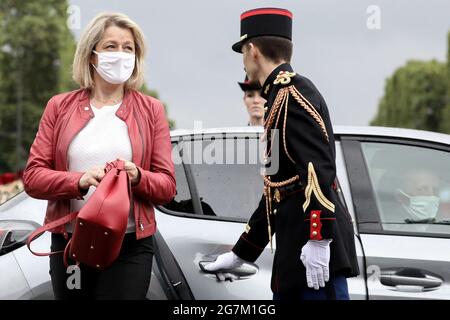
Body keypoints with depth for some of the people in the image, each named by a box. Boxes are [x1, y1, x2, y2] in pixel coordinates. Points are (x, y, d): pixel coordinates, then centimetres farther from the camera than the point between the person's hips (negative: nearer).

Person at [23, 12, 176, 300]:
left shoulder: (151, 110, 5)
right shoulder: (59, 107, 6)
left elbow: (167, 186, 3)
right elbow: (33, 177, -1)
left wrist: (137, 177, -19)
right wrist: (80, 180, -20)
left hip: (130, 247, -1)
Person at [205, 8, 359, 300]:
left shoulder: (292, 90, -8)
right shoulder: (280, 96, 22)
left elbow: (319, 167, -21)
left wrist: (318, 239, -26)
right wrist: (240, 254, 28)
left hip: (314, 244, -10)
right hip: (294, 247, 10)